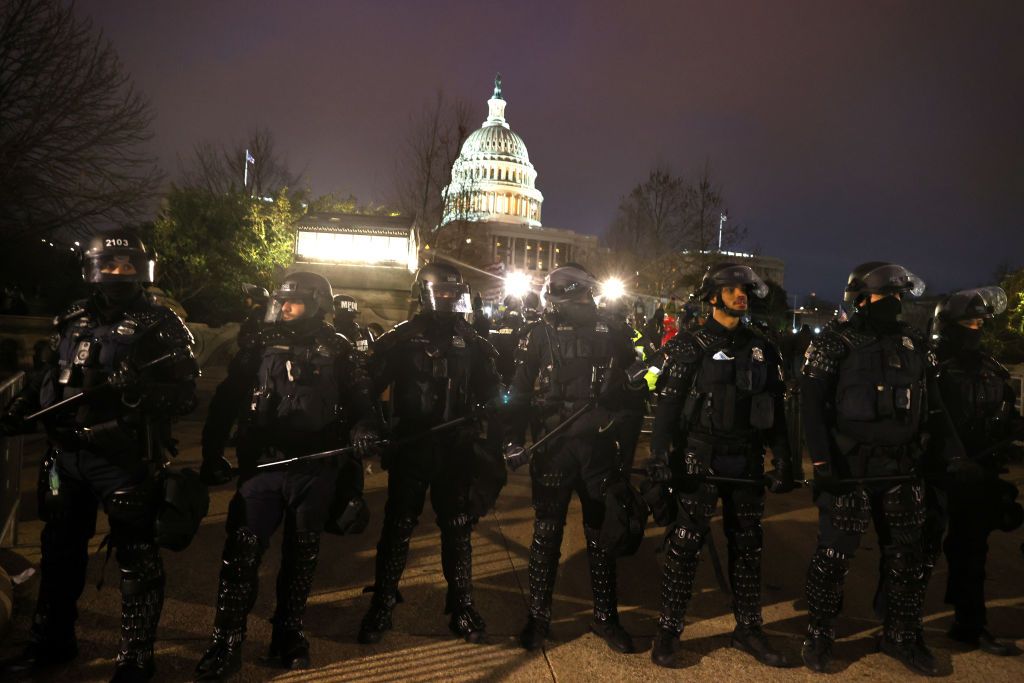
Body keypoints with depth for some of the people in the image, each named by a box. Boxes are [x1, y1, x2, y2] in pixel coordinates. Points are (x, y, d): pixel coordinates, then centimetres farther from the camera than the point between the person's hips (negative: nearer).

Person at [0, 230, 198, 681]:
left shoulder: (159, 326, -6)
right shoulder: (72, 321, 12)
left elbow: (185, 395, -13)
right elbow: (46, 378, 21)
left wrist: (128, 392, -27)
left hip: (126, 461, -6)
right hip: (66, 455, 6)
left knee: (136, 560, 3)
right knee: (60, 550, 20)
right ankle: (52, 640, 41)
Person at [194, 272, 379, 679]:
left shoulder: (336, 350, 2)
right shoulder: (261, 346, 5)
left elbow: (361, 396, 4)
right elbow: (228, 399, 9)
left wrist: (363, 427, -17)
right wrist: (212, 450, 4)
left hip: (315, 470, 0)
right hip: (261, 465, 1)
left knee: (301, 556, 11)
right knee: (241, 552, -3)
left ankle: (289, 633, 26)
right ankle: (226, 644, 9)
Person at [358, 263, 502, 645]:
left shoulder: (472, 343, 6)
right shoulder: (400, 339, 0)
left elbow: (490, 395, 10)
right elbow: (370, 386, -1)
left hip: (456, 452, 2)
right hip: (408, 449, -2)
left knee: (458, 530, 9)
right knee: (397, 528, 6)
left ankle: (462, 607, 23)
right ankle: (381, 606, 21)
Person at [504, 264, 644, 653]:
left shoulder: (613, 334, 4)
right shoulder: (540, 335, -2)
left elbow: (631, 386, 13)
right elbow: (519, 391, -1)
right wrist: (515, 441, -7)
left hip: (599, 446, 2)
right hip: (552, 446, -2)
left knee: (602, 533, 11)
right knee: (547, 533, 6)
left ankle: (605, 616, 25)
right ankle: (538, 616, 21)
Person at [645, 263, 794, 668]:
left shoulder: (762, 347, 11)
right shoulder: (690, 345, -3)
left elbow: (775, 408, 14)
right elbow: (668, 404, -8)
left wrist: (783, 461, 8)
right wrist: (660, 456, -17)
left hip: (747, 460, 5)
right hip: (699, 458, -4)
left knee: (747, 544, 11)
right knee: (687, 542, -3)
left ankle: (748, 628, 26)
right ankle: (669, 630, 9)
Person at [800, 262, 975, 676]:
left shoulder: (914, 345, 12)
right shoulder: (834, 344, -6)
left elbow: (933, 407, 16)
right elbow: (812, 405, -12)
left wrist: (954, 456, 7)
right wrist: (822, 461, -20)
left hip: (902, 471, 6)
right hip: (849, 470, -5)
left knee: (907, 558, 14)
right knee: (834, 556, 1)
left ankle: (902, 636, 31)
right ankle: (819, 635, 17)